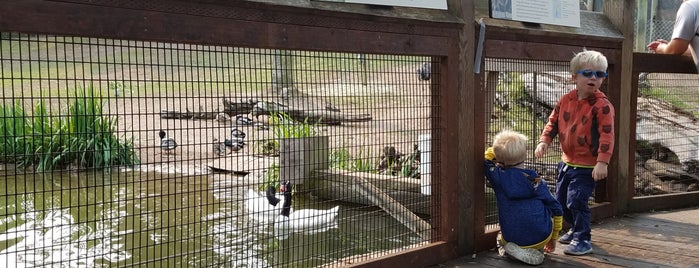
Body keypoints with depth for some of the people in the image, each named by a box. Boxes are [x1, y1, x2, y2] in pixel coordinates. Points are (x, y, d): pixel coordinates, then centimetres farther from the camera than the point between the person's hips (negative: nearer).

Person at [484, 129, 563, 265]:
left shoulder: (498, 177, -8)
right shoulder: (535, 181, -4)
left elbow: (489, 154, 12)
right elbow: (556, 209, 4)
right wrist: (553, 238, 17)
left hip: (512, 238, 1)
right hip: (541, 238, -1)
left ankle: (506, 247, 4)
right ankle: (537, 249, 15)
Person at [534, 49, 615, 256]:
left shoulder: (602, 105, -16)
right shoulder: (566, 100, 2)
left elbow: (607, 135, -21)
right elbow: (553, 122, 11)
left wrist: (602, 162, -28)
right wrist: (544, 141, -4)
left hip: (587, 166, -7)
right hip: (567, 161, 7)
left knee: (576, 201, -11)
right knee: (561, 200, 17)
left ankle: (582, 240, 6)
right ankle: (576, 229, 39)